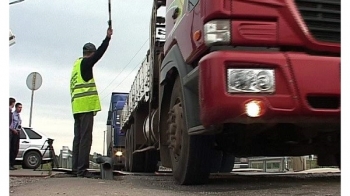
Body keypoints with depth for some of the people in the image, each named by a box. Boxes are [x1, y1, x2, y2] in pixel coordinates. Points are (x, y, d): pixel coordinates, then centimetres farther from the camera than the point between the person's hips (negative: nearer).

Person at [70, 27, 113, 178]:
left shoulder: (76, 66, 25)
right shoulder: (85, 63, -1)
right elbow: (100, 53, -7)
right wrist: (108, 37, 0)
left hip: (76, 106, 9)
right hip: (86, 104, -9)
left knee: (78, 137, 8)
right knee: (85, 137, -12)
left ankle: (76, 168, 7)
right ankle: (82, 169, -15)